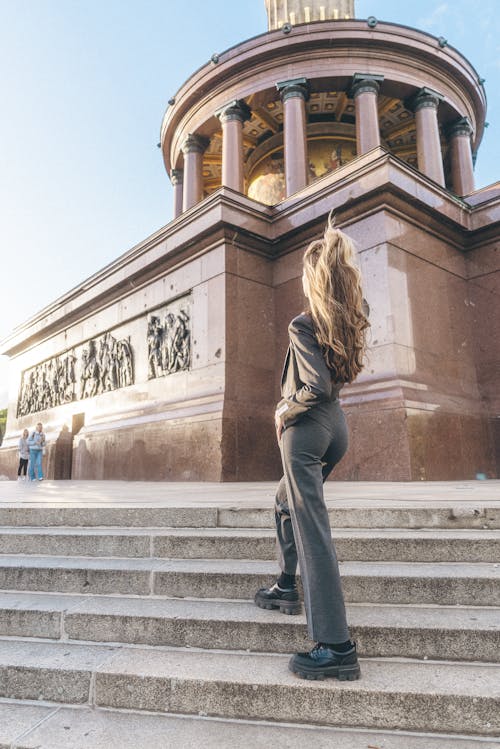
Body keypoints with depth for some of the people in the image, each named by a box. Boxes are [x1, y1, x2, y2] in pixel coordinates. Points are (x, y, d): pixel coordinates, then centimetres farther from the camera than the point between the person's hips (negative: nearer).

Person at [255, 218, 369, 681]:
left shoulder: (303, 325, -14)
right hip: (337, 426, 8)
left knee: (312, 531, -5)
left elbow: (316, 388, -23)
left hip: (306, 429, -8)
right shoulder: (352, 322, 6)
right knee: (287, 503, 27)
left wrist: (285, 411, -8)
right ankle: (287, 588, 38)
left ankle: (336, 647, -1)